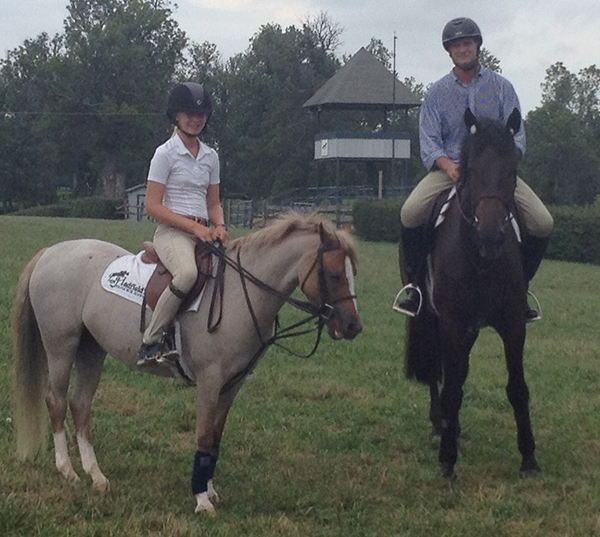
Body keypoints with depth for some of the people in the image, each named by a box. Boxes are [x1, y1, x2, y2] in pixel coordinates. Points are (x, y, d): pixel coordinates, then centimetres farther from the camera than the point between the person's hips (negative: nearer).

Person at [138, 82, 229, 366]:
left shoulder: (210, 156, 16)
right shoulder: (166, 153, -3)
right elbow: (153, 206, -9)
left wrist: (219, 226, -3)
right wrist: (193, 226, -16)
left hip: (204, 232, 7)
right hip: (172, 231, -7)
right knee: (187, 272, -37)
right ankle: (151, 342, -28)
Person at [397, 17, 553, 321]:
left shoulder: (501, 87, 9)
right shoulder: (436, 92, 9)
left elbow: (516, 135, 3)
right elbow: (428, 142, 0)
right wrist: (448, 164, -21)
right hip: (449, 168, -1)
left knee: (542, 223, -19)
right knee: (410, 213, -29)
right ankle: (413, 284, -8)